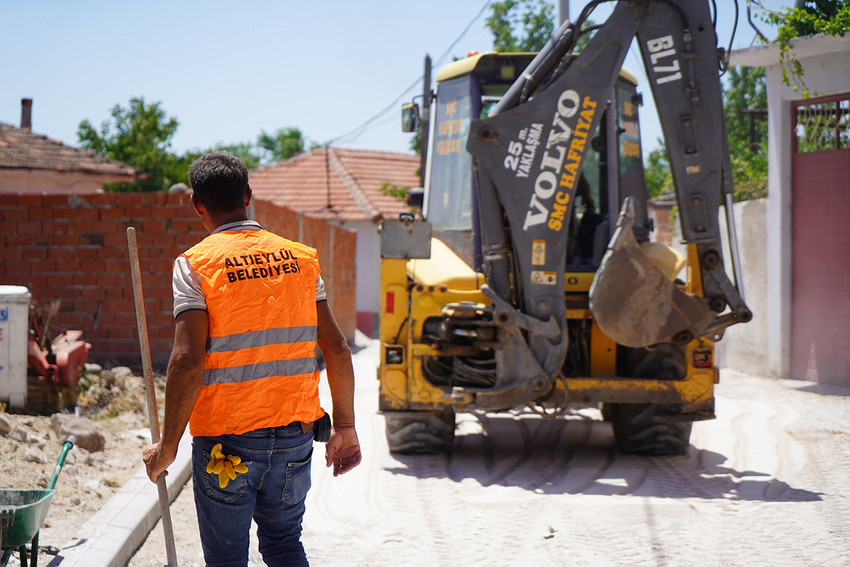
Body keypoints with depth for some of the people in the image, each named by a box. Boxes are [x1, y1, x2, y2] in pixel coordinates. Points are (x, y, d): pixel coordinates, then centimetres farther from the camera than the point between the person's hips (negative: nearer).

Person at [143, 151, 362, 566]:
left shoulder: (195, 265, -8)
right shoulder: (301, 257, 4)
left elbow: (188, 362, -17)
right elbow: (337, 349, 4)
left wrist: (167, 447, -10)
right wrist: (345, 427, 13)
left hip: (226, 441, -4)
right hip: (294, 436, 4)